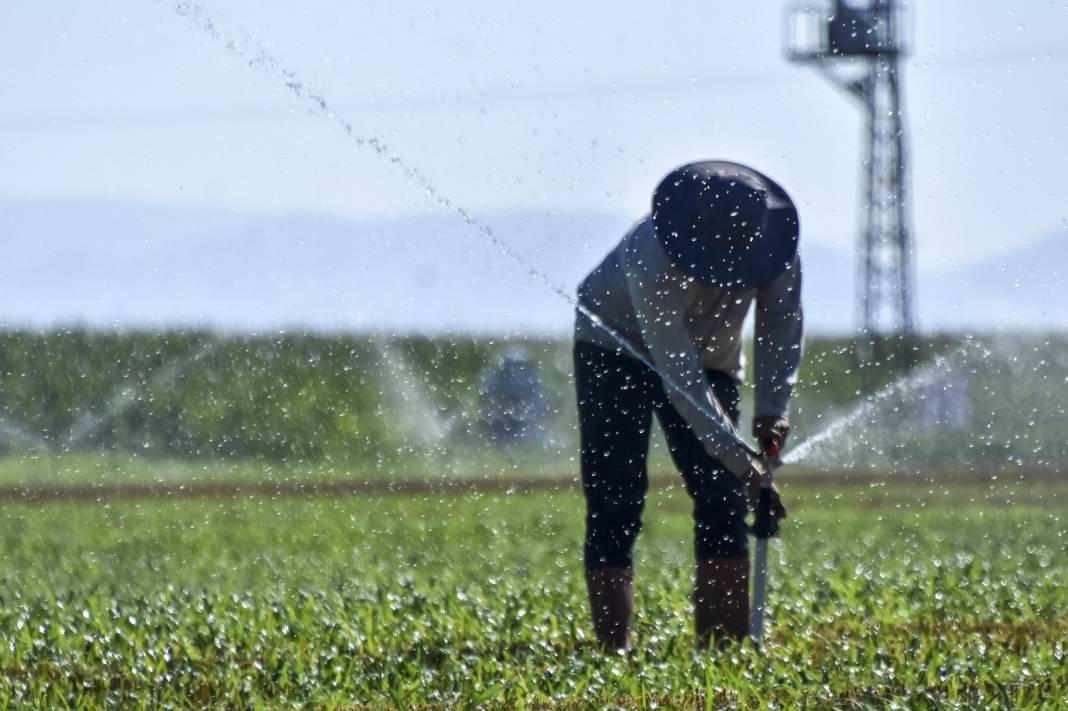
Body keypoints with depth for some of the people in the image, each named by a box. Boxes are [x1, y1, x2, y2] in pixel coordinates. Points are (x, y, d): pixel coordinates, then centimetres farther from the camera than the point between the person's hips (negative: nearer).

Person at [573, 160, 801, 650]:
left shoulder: (774, 243, -25)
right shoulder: (651, 256, -40)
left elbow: (781, 328, -14)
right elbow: (680, 375, -40)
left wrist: (772, 407, -30)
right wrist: (741, 461, -43)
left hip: (711, 356, 5)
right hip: (616, 348, -5)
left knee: (723, 502, -6)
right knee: (615, 503, -14)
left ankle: (726, 648, -5)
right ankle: (615, 653, -17)